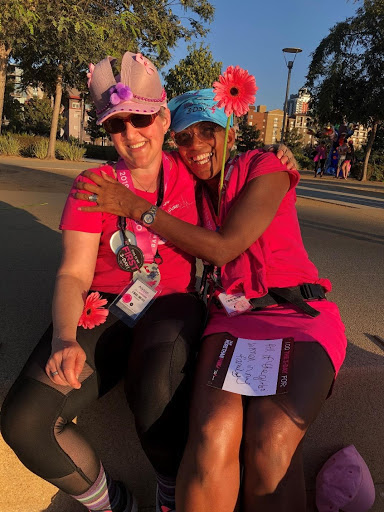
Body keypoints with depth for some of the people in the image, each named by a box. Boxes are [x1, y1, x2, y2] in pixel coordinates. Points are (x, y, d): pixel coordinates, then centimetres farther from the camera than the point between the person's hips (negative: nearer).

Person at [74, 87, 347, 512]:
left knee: (270, 439, -29)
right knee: (212, 435, -26)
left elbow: (222, 248, -13)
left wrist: (134, 206, -11)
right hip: (232, 318, 3)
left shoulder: (265, 168, -2)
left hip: (300, 315, -2)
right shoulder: (192, 191, 13)